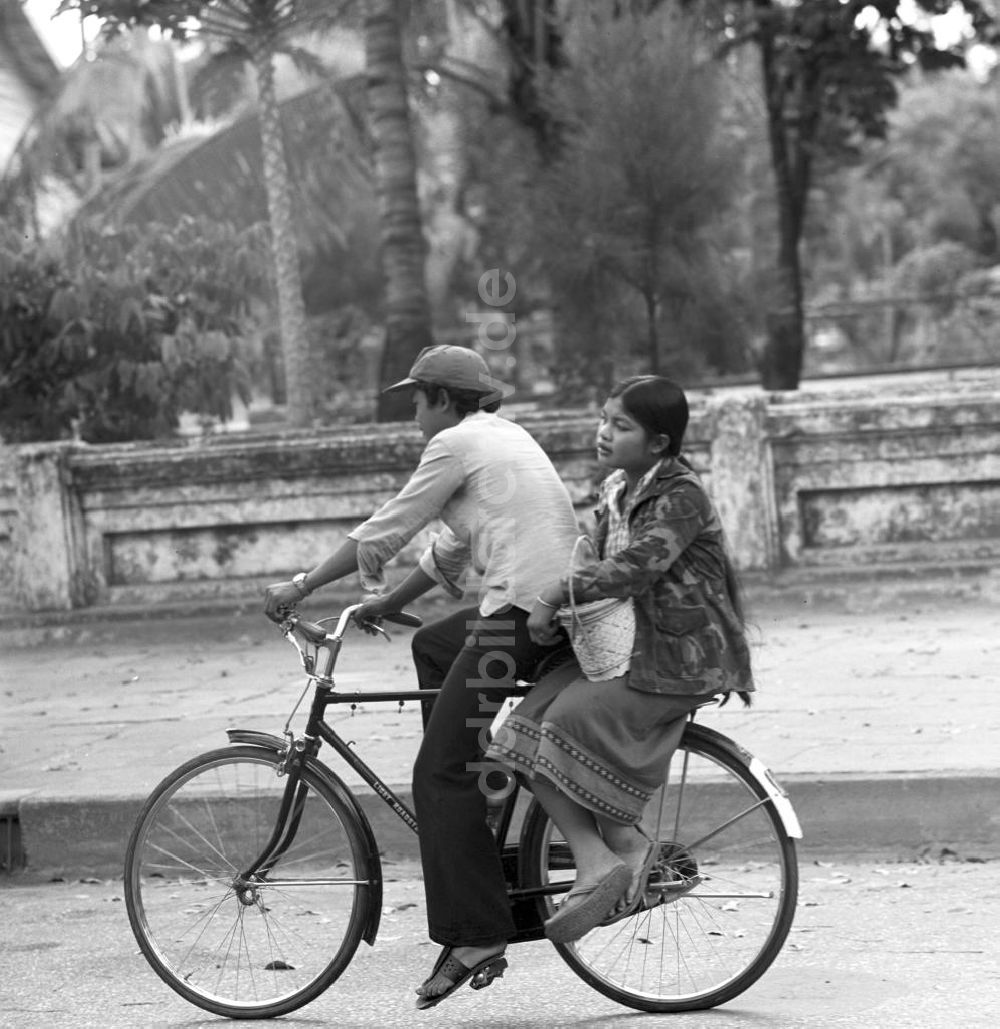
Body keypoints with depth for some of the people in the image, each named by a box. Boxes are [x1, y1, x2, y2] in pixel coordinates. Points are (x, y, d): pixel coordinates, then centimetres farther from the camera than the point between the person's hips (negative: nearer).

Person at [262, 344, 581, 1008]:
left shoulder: (457, 443, -2)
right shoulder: (504, 436, 25)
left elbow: (384, 533, -1)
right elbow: (454, 548, 31)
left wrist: (301, 587, 8)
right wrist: (387, 603, 35)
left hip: (523, 612, -9)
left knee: (441, 772, -8)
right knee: (432, 647, 30)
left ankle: (474, 937, -14)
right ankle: (480, 812, 26)